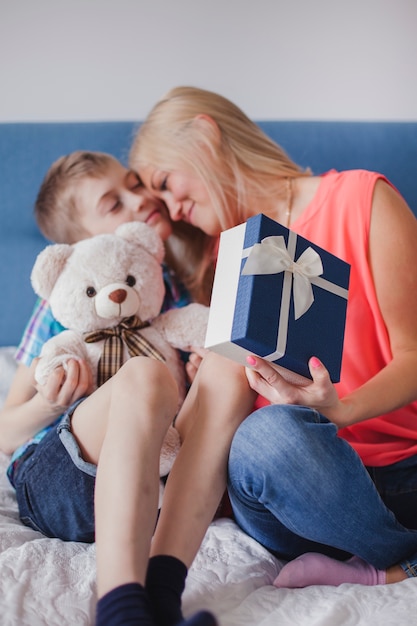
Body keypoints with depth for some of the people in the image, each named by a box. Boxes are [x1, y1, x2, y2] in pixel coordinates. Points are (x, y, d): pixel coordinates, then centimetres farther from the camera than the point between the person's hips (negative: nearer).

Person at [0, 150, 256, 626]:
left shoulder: (184, 295, 14)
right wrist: (49, 404, -15)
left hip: (162, 479, 3)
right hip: (54, 476, -2)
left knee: (228, 372, -24)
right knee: (144, 376, -32)